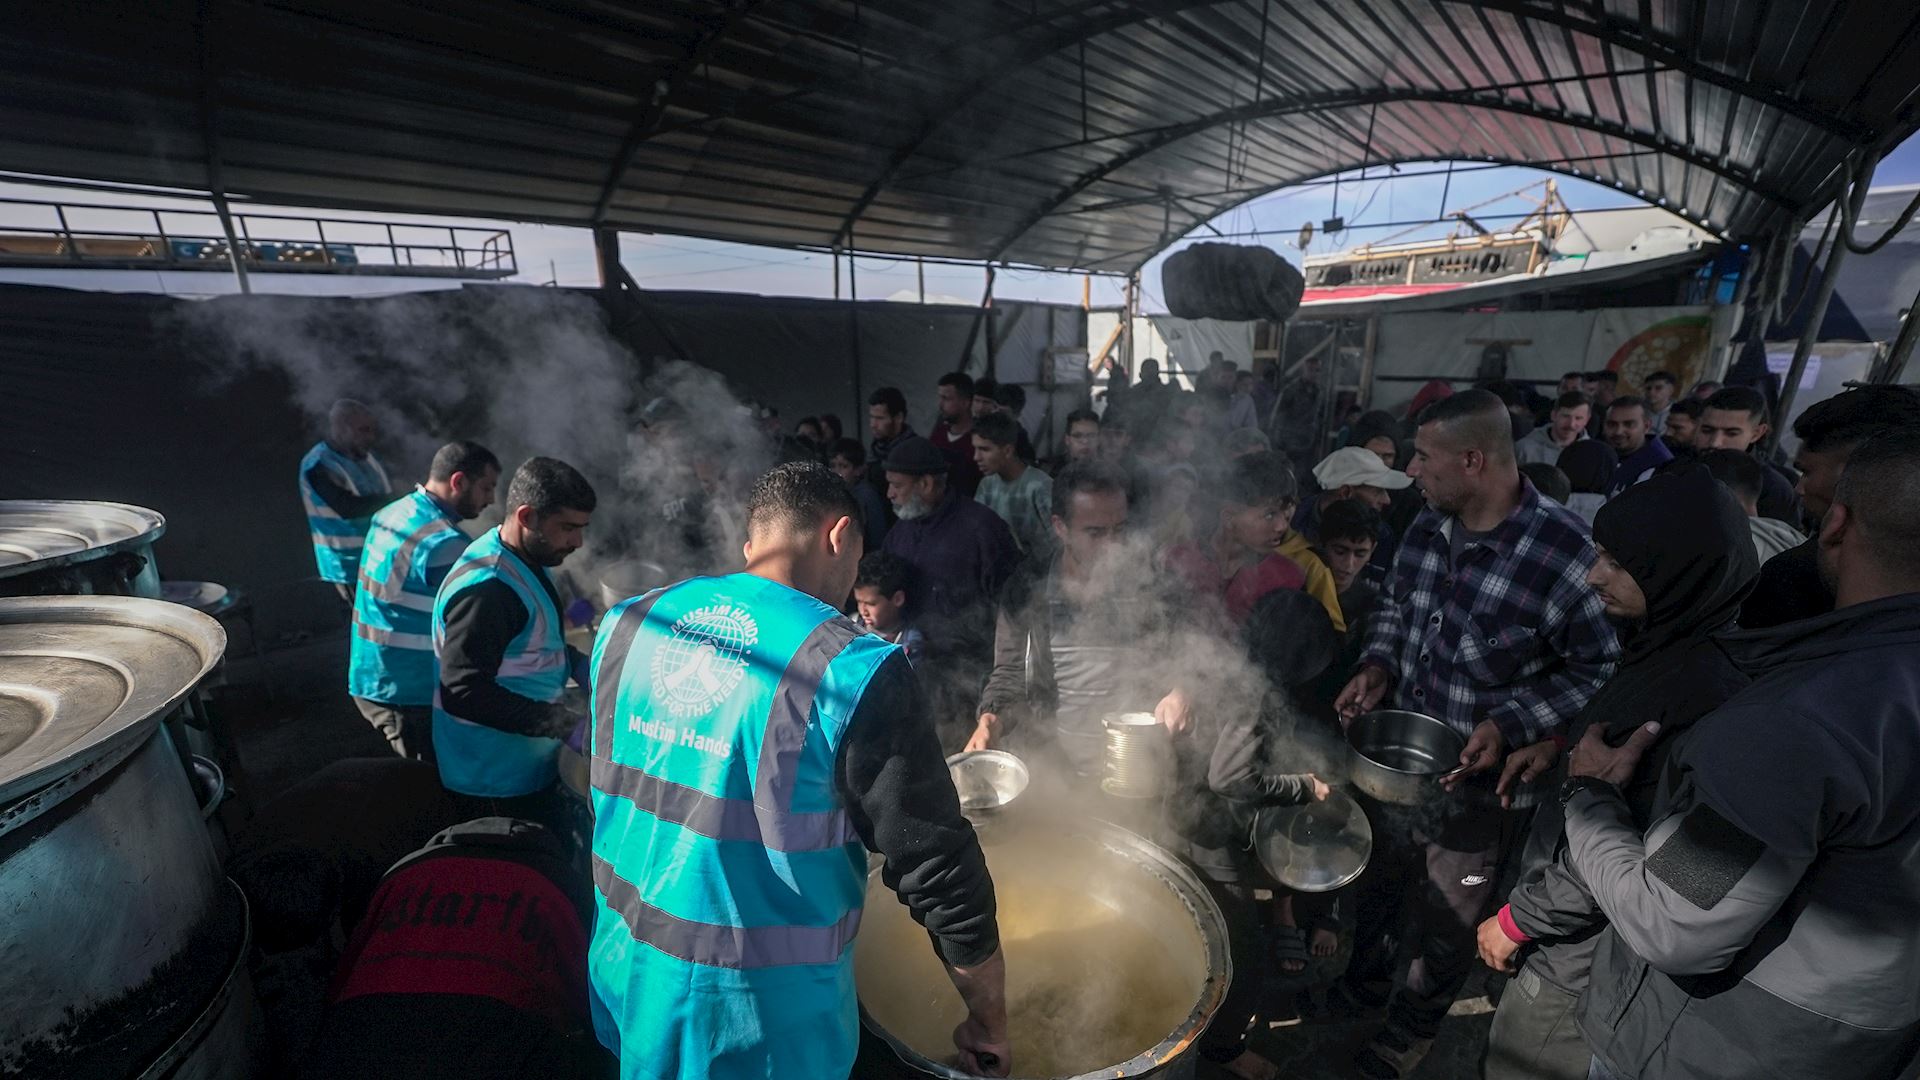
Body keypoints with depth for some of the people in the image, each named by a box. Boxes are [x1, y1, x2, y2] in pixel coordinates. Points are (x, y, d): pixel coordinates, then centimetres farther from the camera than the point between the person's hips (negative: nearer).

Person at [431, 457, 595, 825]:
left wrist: (581, 667, 2)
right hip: (498, 782, -9)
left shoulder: (523, 562, 6)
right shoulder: (485, 587, -26)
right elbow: (464, 692, -28)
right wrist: (568, 726, -28)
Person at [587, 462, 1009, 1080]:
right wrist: (989, 1027, -4)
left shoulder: (627, 624, -5)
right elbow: (941, 873, -20)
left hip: (621, 969, 6)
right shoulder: (853, 670, -24)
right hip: (759, 1013, -5)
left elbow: (603, 792, 9)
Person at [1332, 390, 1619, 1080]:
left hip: (1474, 782, -5)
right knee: (1374, 880, 27)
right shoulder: (1430, 527, -7)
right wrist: (1378, 665, -7)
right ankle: (1361, 968, 57)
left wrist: (1510, 724, -24)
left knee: (1443, 923, 20)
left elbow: (1598, 668, -15)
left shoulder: (1566, 553, -25)